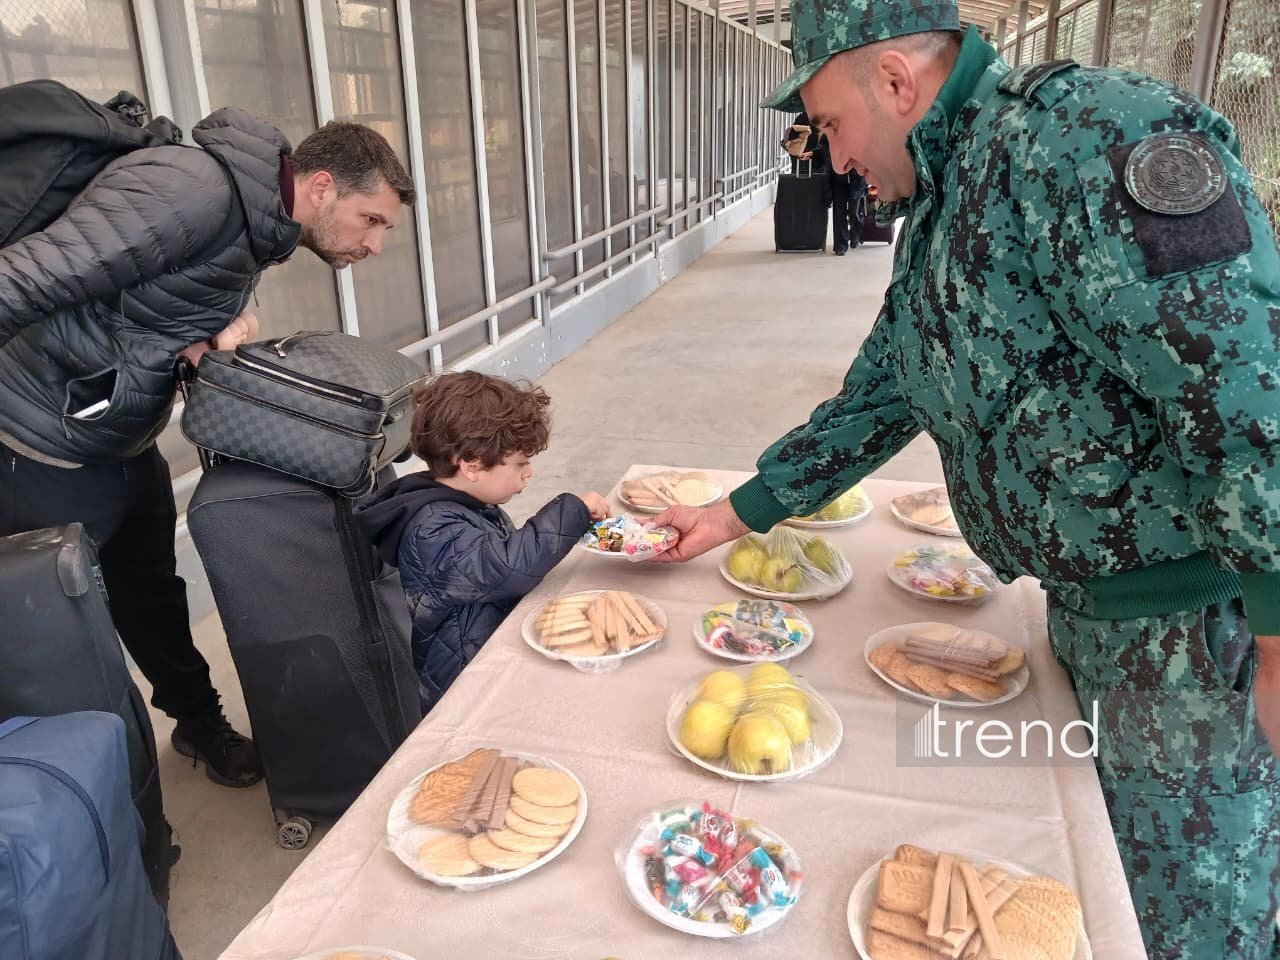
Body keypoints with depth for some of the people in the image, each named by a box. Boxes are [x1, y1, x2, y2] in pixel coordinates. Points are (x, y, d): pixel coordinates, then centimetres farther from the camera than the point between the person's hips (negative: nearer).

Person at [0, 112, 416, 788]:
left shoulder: (261, 224, 3)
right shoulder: (193, 189, -28)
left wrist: (214, 335, -13)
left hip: (128, 445, 9)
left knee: (154, 594, 23)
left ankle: (200, 722, 41)